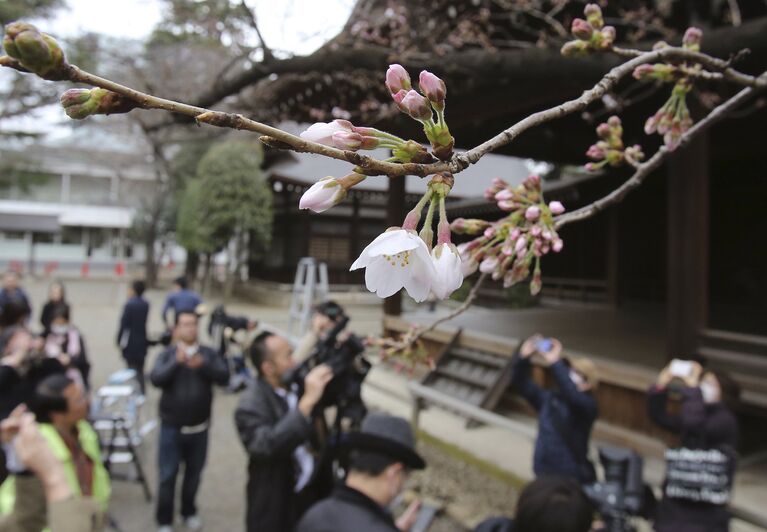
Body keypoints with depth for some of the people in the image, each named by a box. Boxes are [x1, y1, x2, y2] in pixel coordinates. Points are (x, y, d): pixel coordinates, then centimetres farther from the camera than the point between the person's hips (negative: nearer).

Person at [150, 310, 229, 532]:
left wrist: (203, 365, -30)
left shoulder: (208, 354, -1)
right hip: (172, 427, -2)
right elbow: (155, 378, -20)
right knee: (168, 475, 4)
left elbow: (223, 376, -14)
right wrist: (176, 362, -34)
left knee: (194, 473, 15)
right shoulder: (167, 354, -4)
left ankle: (189, 512, 36)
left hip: (199, 428, 2)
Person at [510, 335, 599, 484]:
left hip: (574, 480, -5)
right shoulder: (548, 399, 5)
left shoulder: (587, 405, -10)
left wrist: (555, 363, -41)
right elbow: (520, 383, -3)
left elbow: (571, 395, -33)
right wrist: (523, 357, -19)